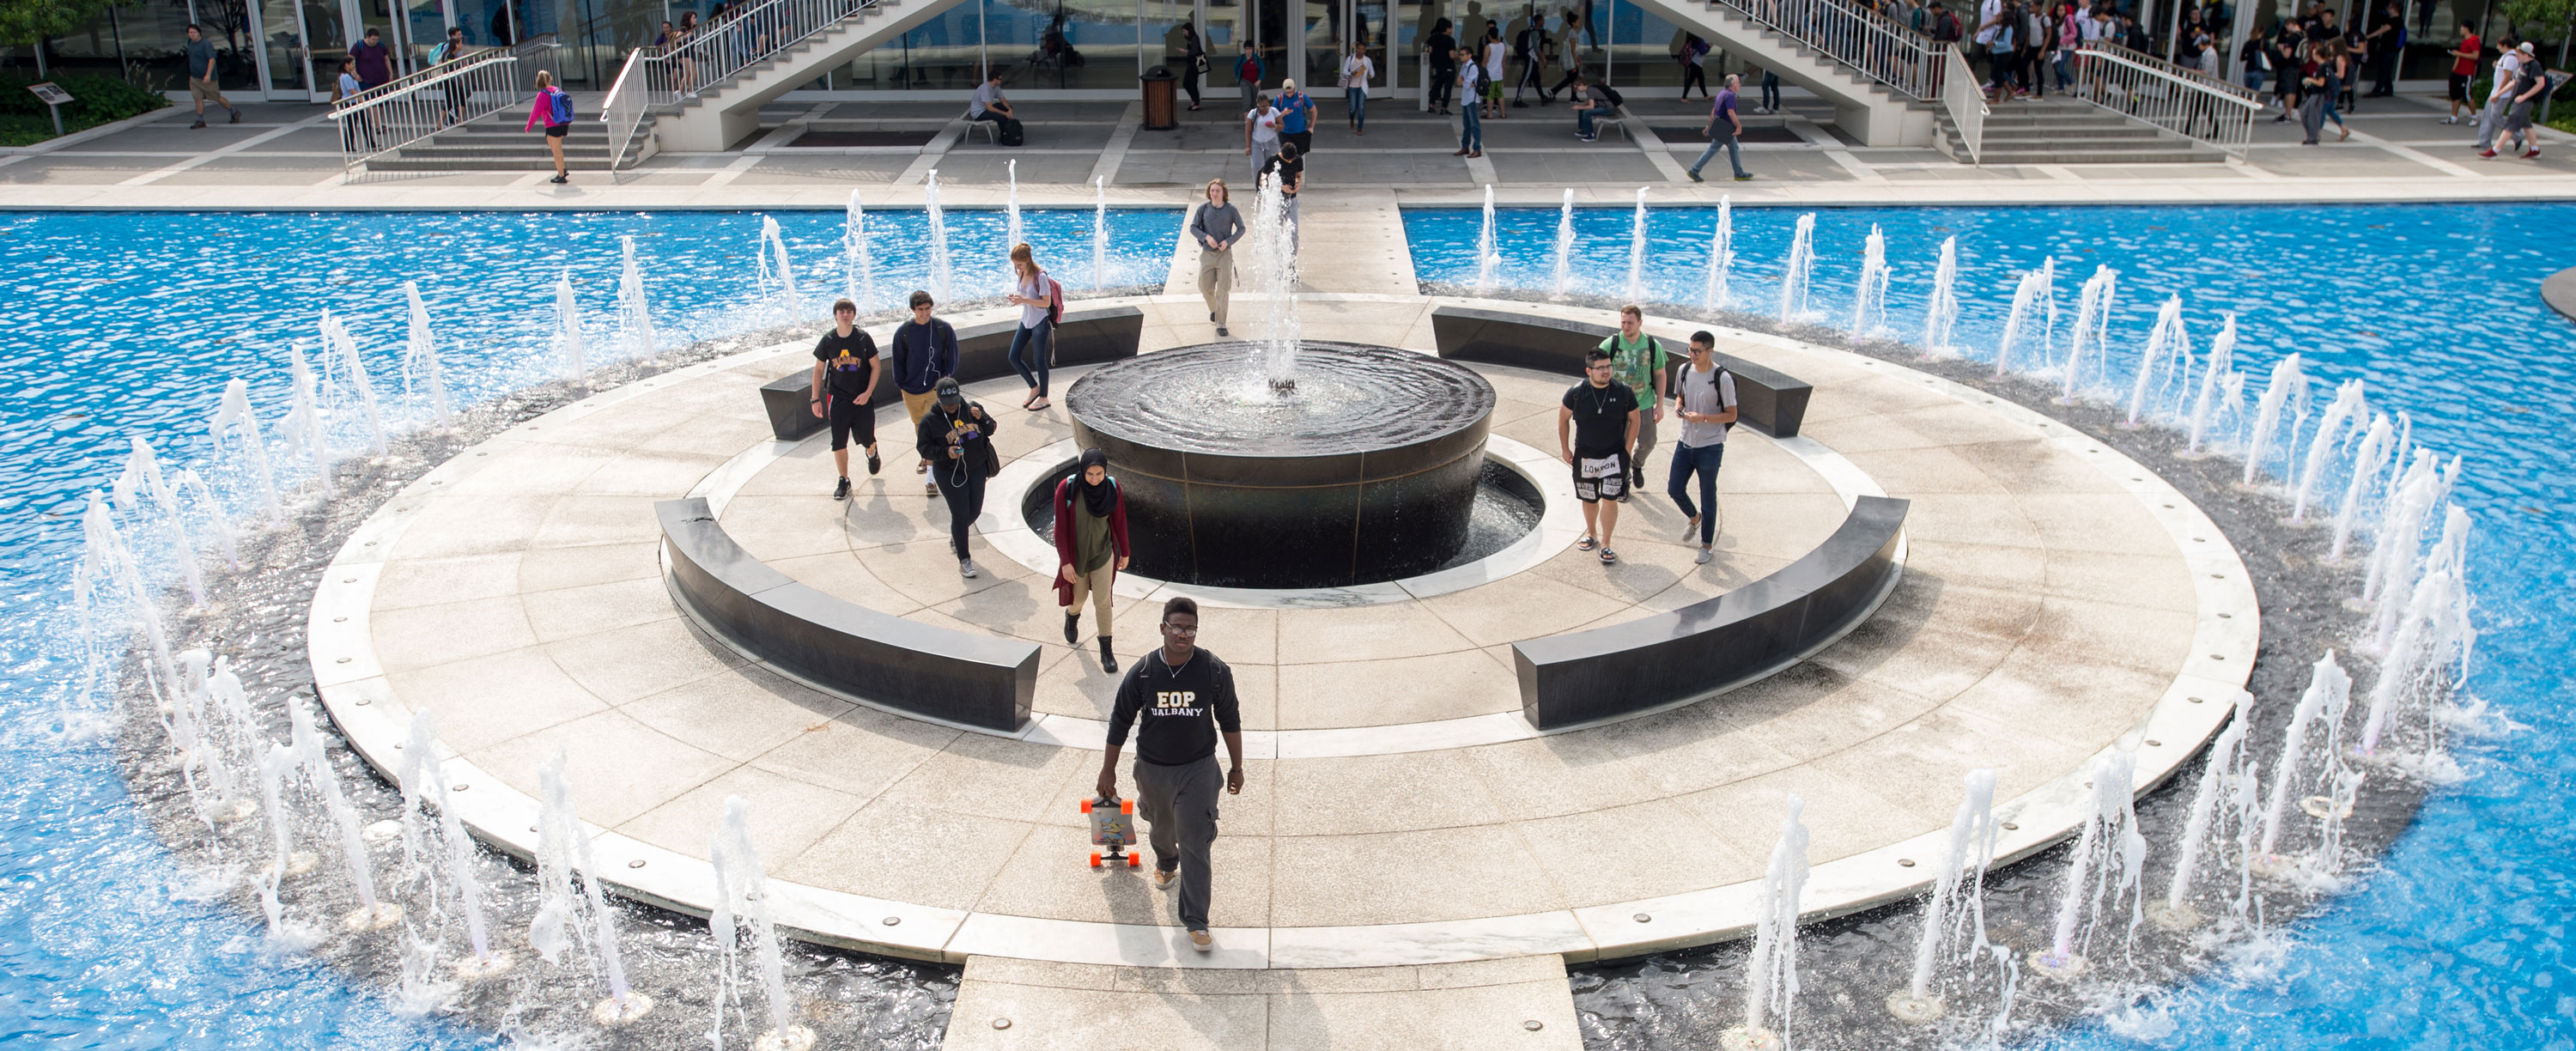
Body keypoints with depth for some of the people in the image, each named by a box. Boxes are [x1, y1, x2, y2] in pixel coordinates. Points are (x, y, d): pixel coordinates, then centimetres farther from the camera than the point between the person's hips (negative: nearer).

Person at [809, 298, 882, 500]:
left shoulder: (863, 338, -8)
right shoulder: (828, 340, -4)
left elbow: (876, 366, -2)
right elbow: (819, 370, 4)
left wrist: (868, 393, -11)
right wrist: (815, 399, 2)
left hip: (862, 398, -1)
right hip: (837, 398, 1)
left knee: (867, 438, 8)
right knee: (839, 442, -1)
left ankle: (872, 454, 45)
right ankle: (844, 481, 14)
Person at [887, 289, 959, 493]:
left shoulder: (943, 329, -6)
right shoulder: (903, 332, -3)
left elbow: (952, 357, 2)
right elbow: (898, 360, 6)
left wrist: (945, 379, -6)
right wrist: (901, 384, 3)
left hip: (935, 389, -3)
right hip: (911, 391, 3)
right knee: (919, 426, 20)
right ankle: (926, 458, 44)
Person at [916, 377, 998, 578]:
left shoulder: (971, 408, -2)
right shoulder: (930, 420, -12)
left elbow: (991, 429, 7)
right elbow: (923, 448, -9)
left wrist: (981, 418, -15)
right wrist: (945, 452, -25)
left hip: (977, 469, 4)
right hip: (949, 473, -4)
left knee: (974, 512, 14)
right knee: (960, 514, -8)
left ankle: (956, 535, 47)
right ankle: (964, 560, 3)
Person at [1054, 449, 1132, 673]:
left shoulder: (1112, 486, -15)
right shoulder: (1067, 488, -23)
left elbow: (1119, 521, -3)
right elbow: (1060, 527, -16)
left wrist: (1124, 552, 6)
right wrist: (1065, 562, -16)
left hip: (1103, 553, 1)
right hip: (1077, 554, -1)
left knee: (1102, 601, 2)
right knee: (1079, 597, 20)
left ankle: (1106, 650, 16)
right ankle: (1072, 616, 55)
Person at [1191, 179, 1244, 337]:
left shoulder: (1230, 209, -4)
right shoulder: (1203, 209, -1)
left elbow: (1241, 228, 3)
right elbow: (1193, 228, 2)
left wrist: (1228, 241, -11)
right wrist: (1206, 237, -16)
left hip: (1224, 253, -2)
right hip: (1207, 253, 2)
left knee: (1223, 290, -6)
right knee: (1205, 288, 7)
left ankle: (1221, 324, -2)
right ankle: (1213, 310, 39)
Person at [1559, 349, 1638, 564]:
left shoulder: (1624, 392, -11)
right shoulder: (1576, 392, -12)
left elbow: (1634, 420, 2)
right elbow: (1563, 419, 3)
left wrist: (1626, 451, -1)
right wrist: (1565, 449, 4)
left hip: (1614, 456, -1)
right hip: (1585, 456, 1)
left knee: (1610, 499, -7)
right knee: (1589, 499, 15)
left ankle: (1605, 544, 6)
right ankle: (1591, 534, 39)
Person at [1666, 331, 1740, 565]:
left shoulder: (1722, 378, -17)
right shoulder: (1684, 370, 0)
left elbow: (1731, 415, -12)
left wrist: (1703, 417, -24)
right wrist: (1678, 406, -4)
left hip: (1710, 447, -6)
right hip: (1686, 442, 6)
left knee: (1708, 497, 5)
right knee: (1674, 489, 10)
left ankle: (1707, 546, 20)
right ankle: (1694, 518, 42)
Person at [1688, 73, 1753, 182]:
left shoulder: (1722, 93, 12)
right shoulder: (1730, 95, -19)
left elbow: (1713, 110, 16)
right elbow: (1731, 112, -26)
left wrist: (1709, 125, 20)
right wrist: (1739, 126, -22)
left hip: (1720, 127, 10)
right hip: (1725, 128, -10)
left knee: (1734, 148, 14)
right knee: (1713, 149, -4)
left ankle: (1739, 174, 18)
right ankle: (1695, 170, -1)